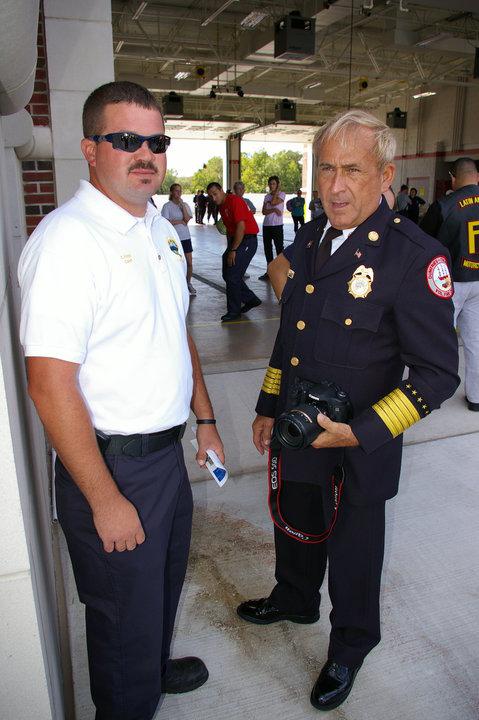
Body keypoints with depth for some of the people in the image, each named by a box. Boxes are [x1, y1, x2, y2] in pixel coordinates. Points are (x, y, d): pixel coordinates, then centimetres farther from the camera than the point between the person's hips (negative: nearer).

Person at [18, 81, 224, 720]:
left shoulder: (161, 230, 8)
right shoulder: (68, 239, -20)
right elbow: (50, 382, -24)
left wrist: (205, 419, 15)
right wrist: (105, 500, -20)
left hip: (167, 449, 8)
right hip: (112, 465, -8)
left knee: (165, 583, 28)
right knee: (125, 614, 14)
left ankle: (157, 669, 57)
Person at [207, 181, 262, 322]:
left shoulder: (234, 201, -16)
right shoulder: (221, 206, 12)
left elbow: (241, 227, -22)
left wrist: (233, 250, -21)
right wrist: (229, 248, 9)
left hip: (247, 241, -10)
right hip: (235, 240, 10)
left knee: (232, 276, -9)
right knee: (227, 275, 11)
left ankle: (234, 312, 3)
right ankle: (251, 299, 24)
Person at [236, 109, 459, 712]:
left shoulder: (415, 256, -21)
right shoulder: (307, 241, 1)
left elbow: (437, 373, -19)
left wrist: (359, 434, -24)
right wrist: (267, 408, 12)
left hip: (358, 450, -6)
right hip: (293, 431, 6)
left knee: (352, 550, 18)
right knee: (295, 527, 27)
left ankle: (350, 646, 48)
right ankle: (294, 600, 58)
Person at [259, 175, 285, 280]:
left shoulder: (282, 194, 0)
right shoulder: (267, 196, 13)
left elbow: (273, 202, -17)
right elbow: (264, 211, 3)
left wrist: (276, 192, -4)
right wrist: (274, 210, -12)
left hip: (277, 225, -6)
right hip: (266, 225, 6)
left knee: (279, 248, -6)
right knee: (267, 249, 10)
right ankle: (269, 271, 19)